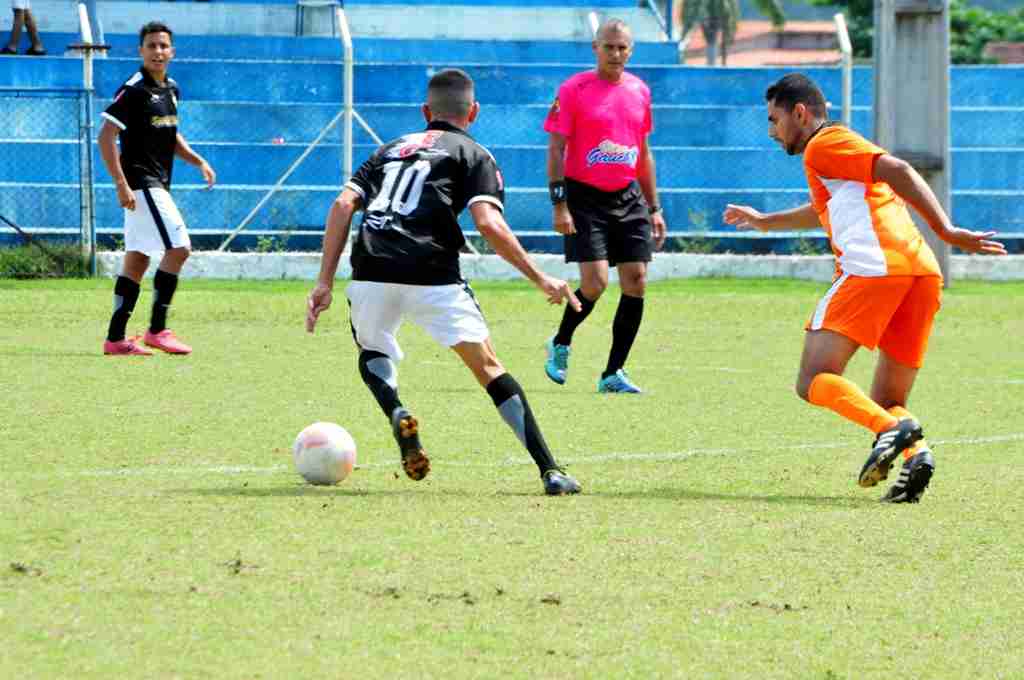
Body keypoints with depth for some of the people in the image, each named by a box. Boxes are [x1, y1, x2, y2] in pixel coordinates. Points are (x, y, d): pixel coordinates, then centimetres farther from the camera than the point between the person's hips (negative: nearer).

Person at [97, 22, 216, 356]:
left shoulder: (171, 89, 12)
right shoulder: (133, 89, -13)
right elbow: (106, 136, -17)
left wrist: (198, 161, 12)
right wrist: (121, 184, -23)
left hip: (157, 184, 9)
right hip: (140, 183, -9)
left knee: (137, 258, 9)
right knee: (178, 247, -14)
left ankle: (115, 338, 12)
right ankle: (157, 329, -9)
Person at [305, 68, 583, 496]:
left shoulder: (391, 150, 28)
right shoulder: (473, 155, 15)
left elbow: (344, 205, 14)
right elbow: (488, 224, -2)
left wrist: (325, 282, 12)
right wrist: (540, 279, 3)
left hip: (370, 273, 3)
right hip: (432, 276, -3)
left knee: (372, 351, 30)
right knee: (489, 368, 4)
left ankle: (396, 414, -2)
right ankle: (550, 472, -6)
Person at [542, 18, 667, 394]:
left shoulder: (639, 90, 10)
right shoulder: (573, 90, -6)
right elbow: (555, 149, -7)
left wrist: (654, 208, 17)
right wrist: (559, 205, -15)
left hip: (628, 197, 5)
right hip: (585, 197, -5)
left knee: (636, 282, -2)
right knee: (595, 282, -15)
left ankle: (613, 373, 6)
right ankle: (560, 345, 13)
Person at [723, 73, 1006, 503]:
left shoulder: (823, 144, 6)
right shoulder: (845, 148, 34)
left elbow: (897, 171, -8)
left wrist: (947, 232, -14)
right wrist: (766, 222, 66)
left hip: (874, 269, -9)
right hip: (923, 273, 9)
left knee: (814, 381, -10)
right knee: (889, 400, 13)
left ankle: (891, 429, -33)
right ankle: (916, 452, -18)